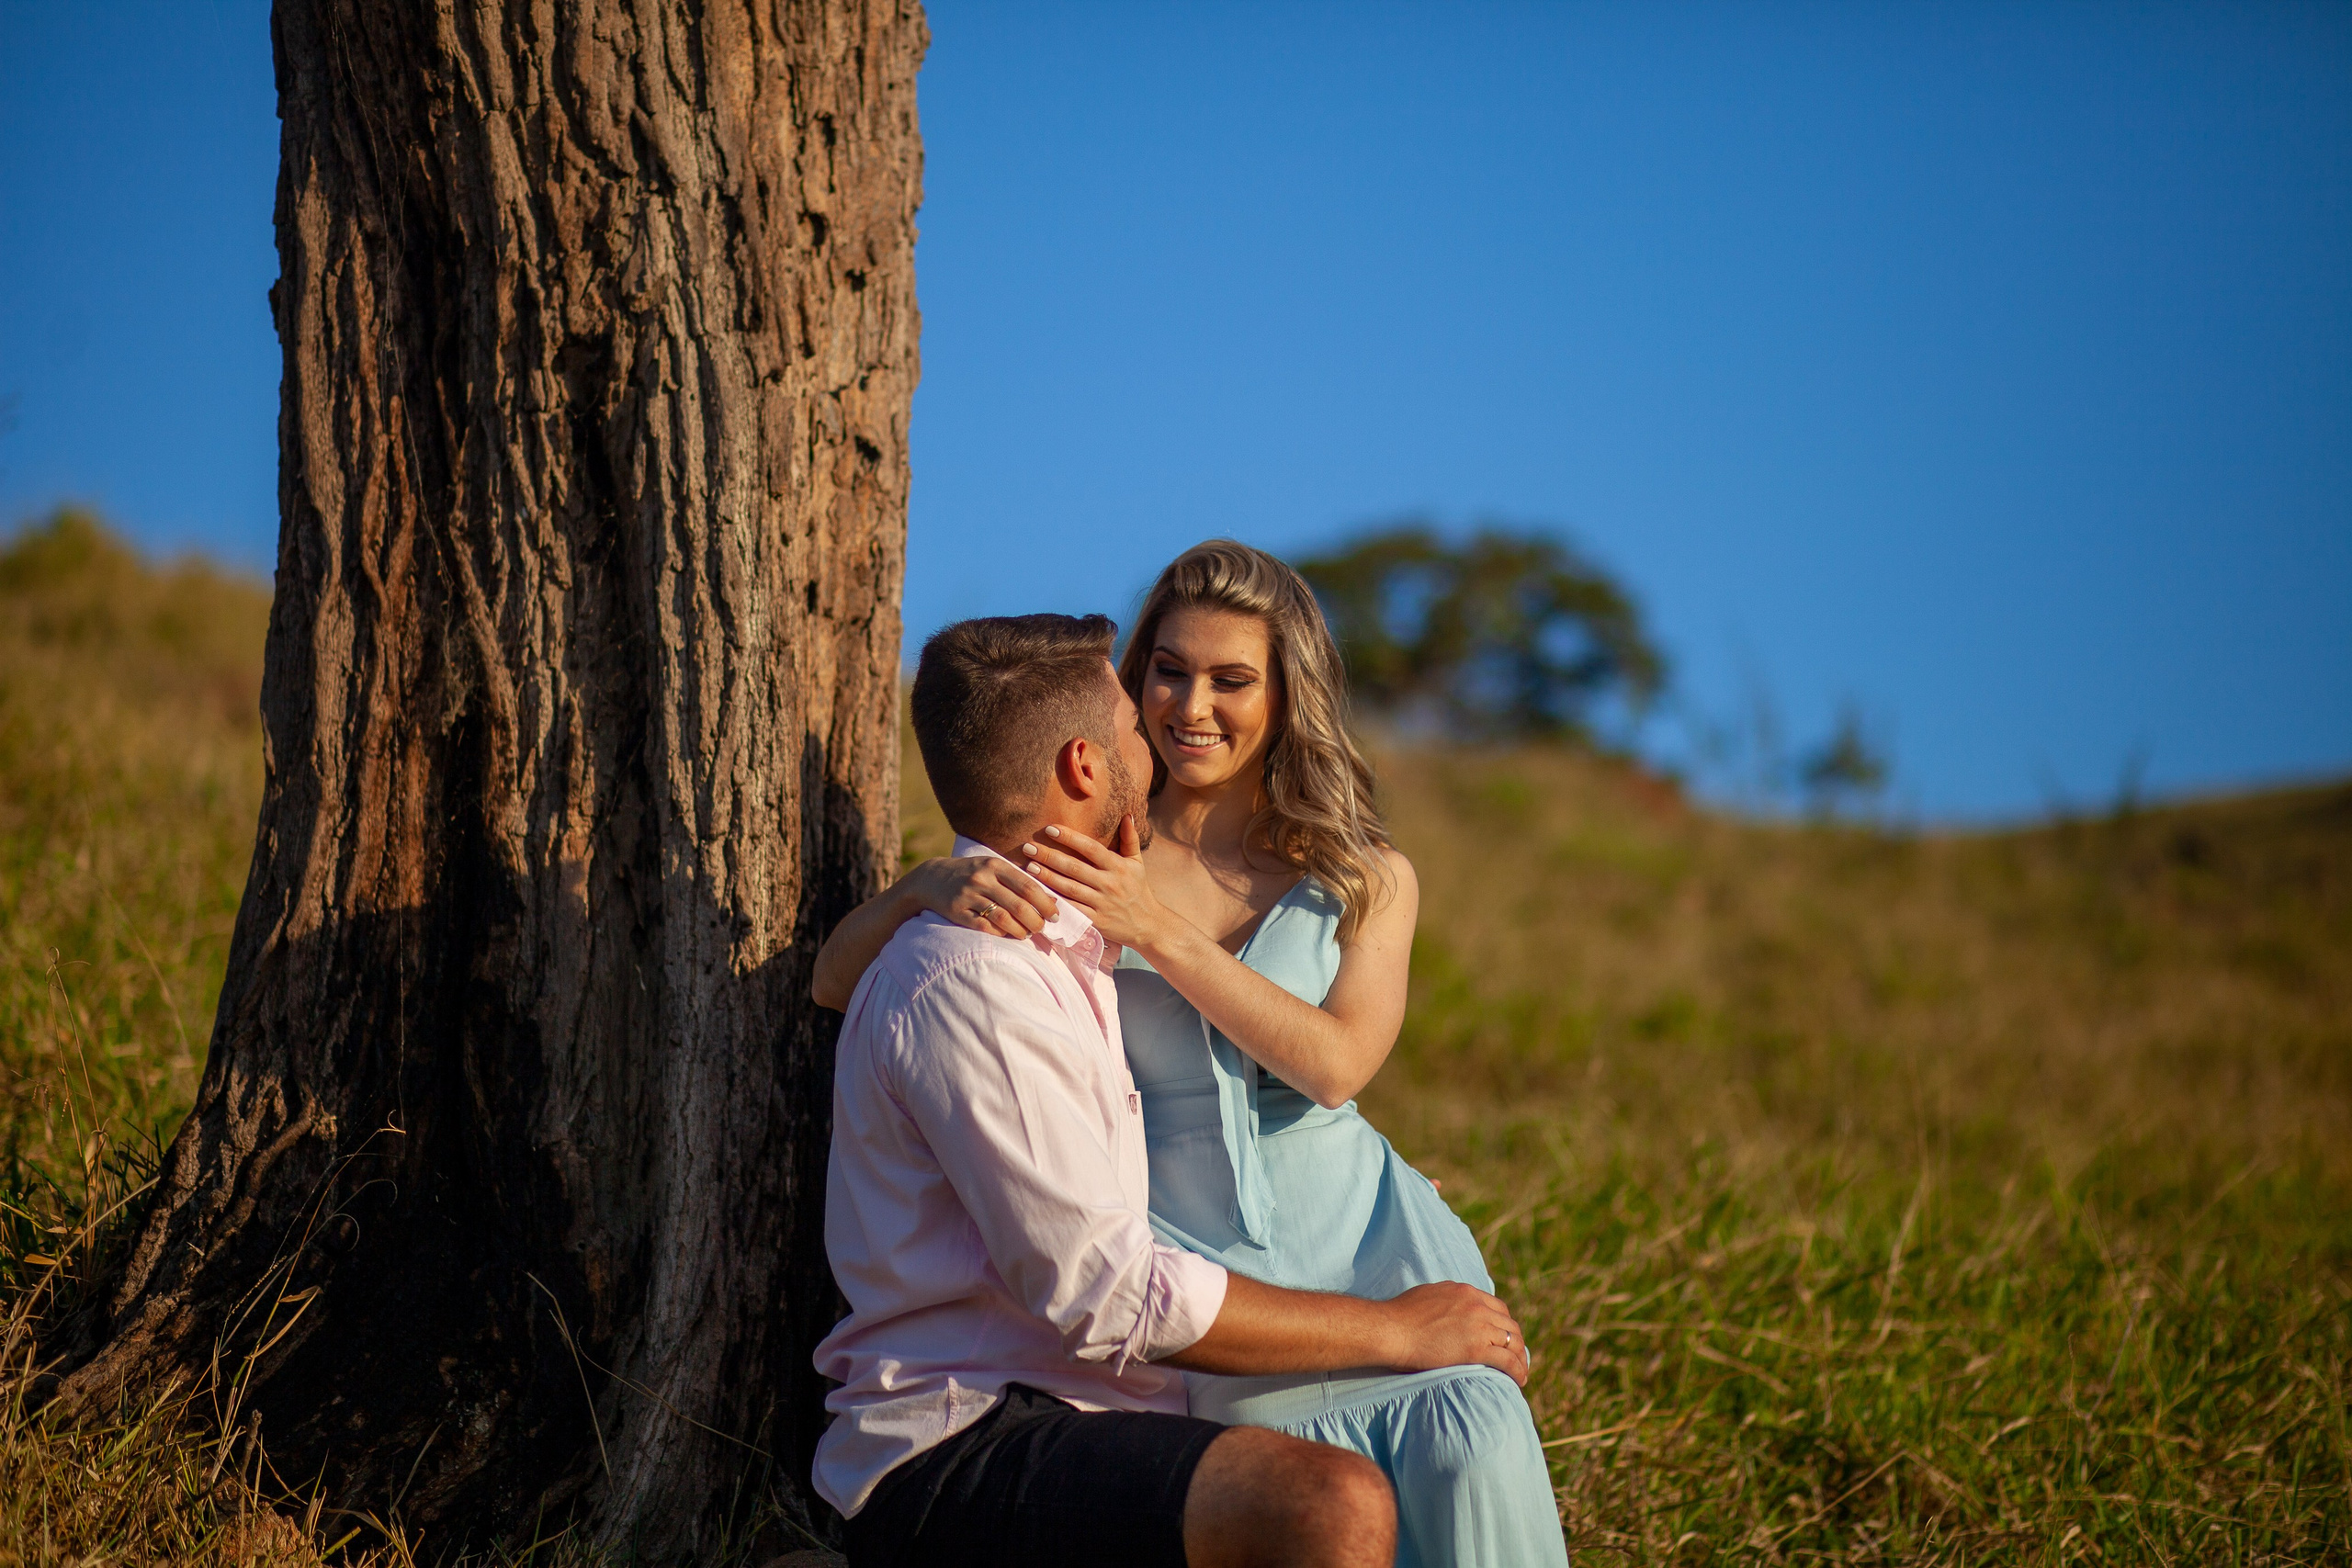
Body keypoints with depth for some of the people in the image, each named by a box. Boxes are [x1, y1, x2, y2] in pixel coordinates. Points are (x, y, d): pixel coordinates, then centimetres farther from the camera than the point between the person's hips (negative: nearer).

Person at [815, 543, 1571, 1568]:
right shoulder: (1072, 858, 8)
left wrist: (1160, 929, -17)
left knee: (1472, 1448, -29)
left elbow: (1336, 1062, -8)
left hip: (1359, 1236, 2)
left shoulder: (1368, 880, 12)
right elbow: (837, 981, 2)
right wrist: (931, 888, -20)